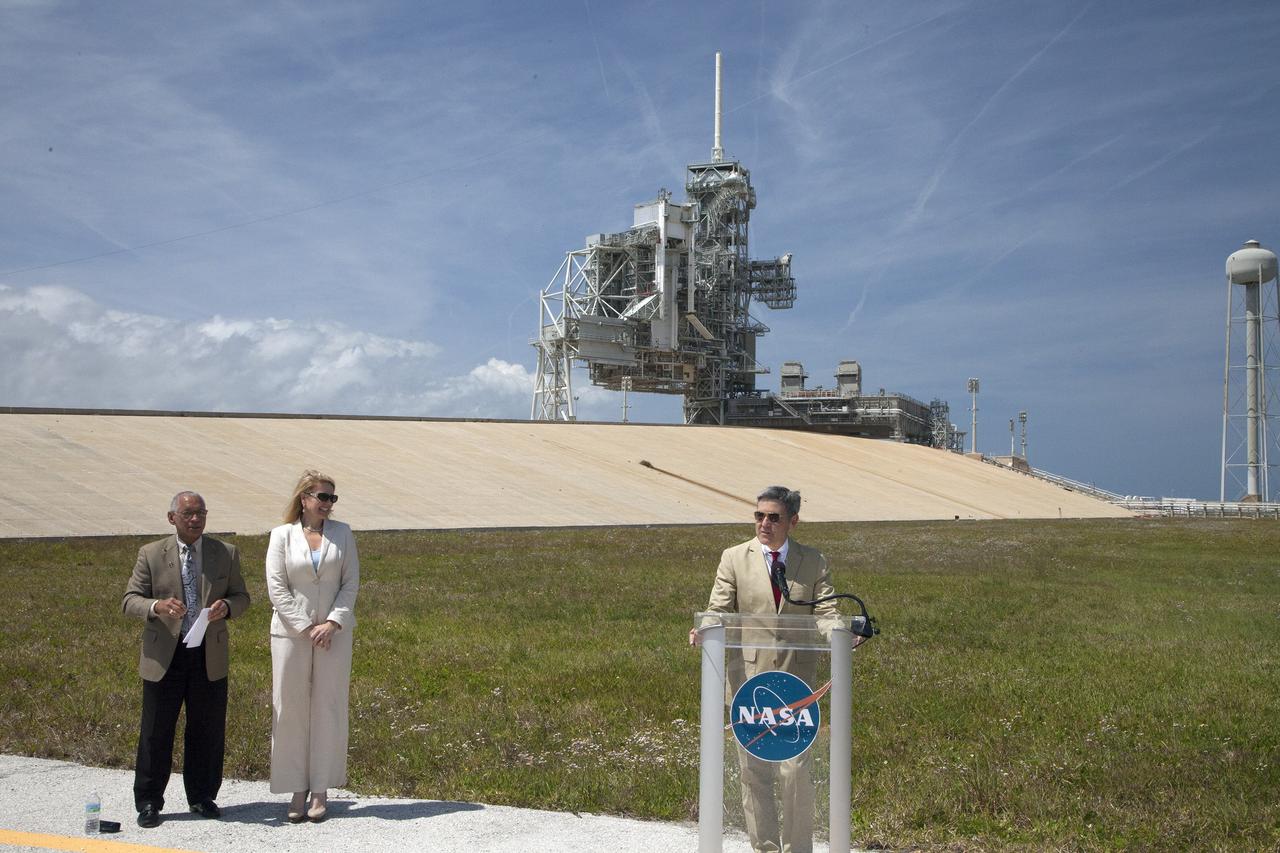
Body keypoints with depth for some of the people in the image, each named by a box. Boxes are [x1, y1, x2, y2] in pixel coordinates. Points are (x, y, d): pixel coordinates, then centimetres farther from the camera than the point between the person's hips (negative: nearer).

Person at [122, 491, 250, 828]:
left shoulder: (226, 554, 6)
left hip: (210, 657, 2)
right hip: (164, 656, -2)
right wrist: (156, 606, -22)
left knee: (208, 731, 8)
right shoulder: (151, 554, 1)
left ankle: (202, 797, 23)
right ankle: (148, 802, 15)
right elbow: (130, 600, -1)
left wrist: (226, 606, -13)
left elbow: (241, 596, 11)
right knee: (156, 732, 3)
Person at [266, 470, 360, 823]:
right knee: (291, 710, 0)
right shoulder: (282, 535, 1)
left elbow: (351, 583, 2)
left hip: (334, 632, 1)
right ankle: (297, 790, 10)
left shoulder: (342, 534, 6)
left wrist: (332, 623, -11)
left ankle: (321, 791, 10)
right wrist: (306, 628, -11)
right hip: (291, 632, -1)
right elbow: (276, 588, -4)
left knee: (328, 709, 2)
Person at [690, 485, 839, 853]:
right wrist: (704, 631, -22)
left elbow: (826, 613, 1)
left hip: (797, 677, 0)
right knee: (753, 771, 6)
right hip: (749, 675, 0)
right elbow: (719, 610, -1)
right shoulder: (734, 558, 4)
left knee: (796, 770, -2)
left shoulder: (814, 561, 6)